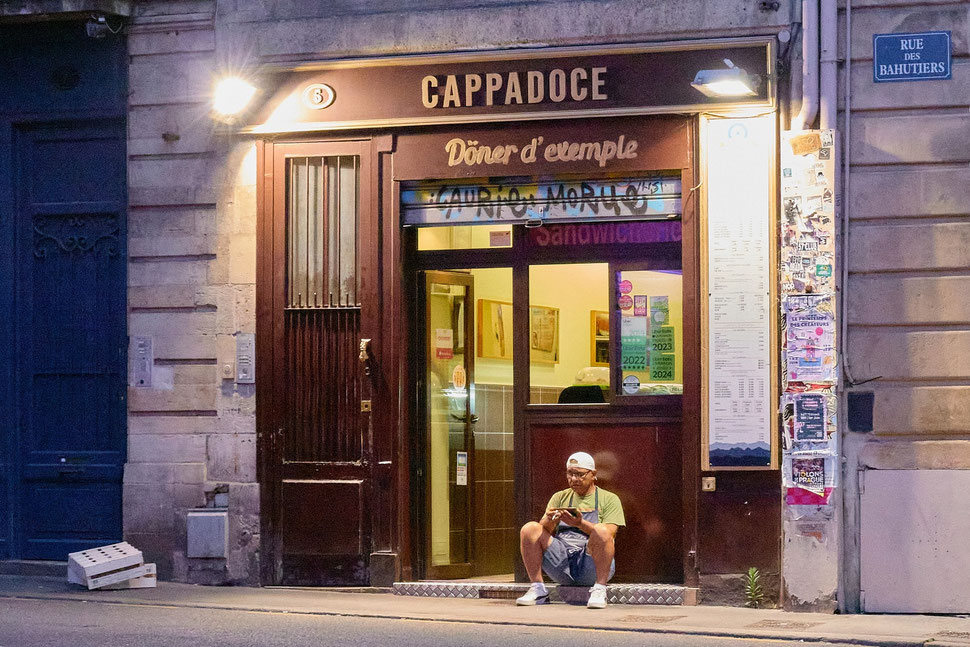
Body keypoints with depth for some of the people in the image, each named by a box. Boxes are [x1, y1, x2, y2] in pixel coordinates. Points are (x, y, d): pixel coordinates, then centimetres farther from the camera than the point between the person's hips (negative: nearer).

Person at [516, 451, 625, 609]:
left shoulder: (609, 499, 10)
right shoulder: (560, 497, 21)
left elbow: (609, 534, -7)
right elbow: (544, 531, 9)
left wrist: (580, 523, -23)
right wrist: (550, 521, -15)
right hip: (561, 563, 3)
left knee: (601, 531, -33)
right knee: (529, 529, -17)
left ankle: (599, 590, -26)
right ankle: (537, 589, -13)